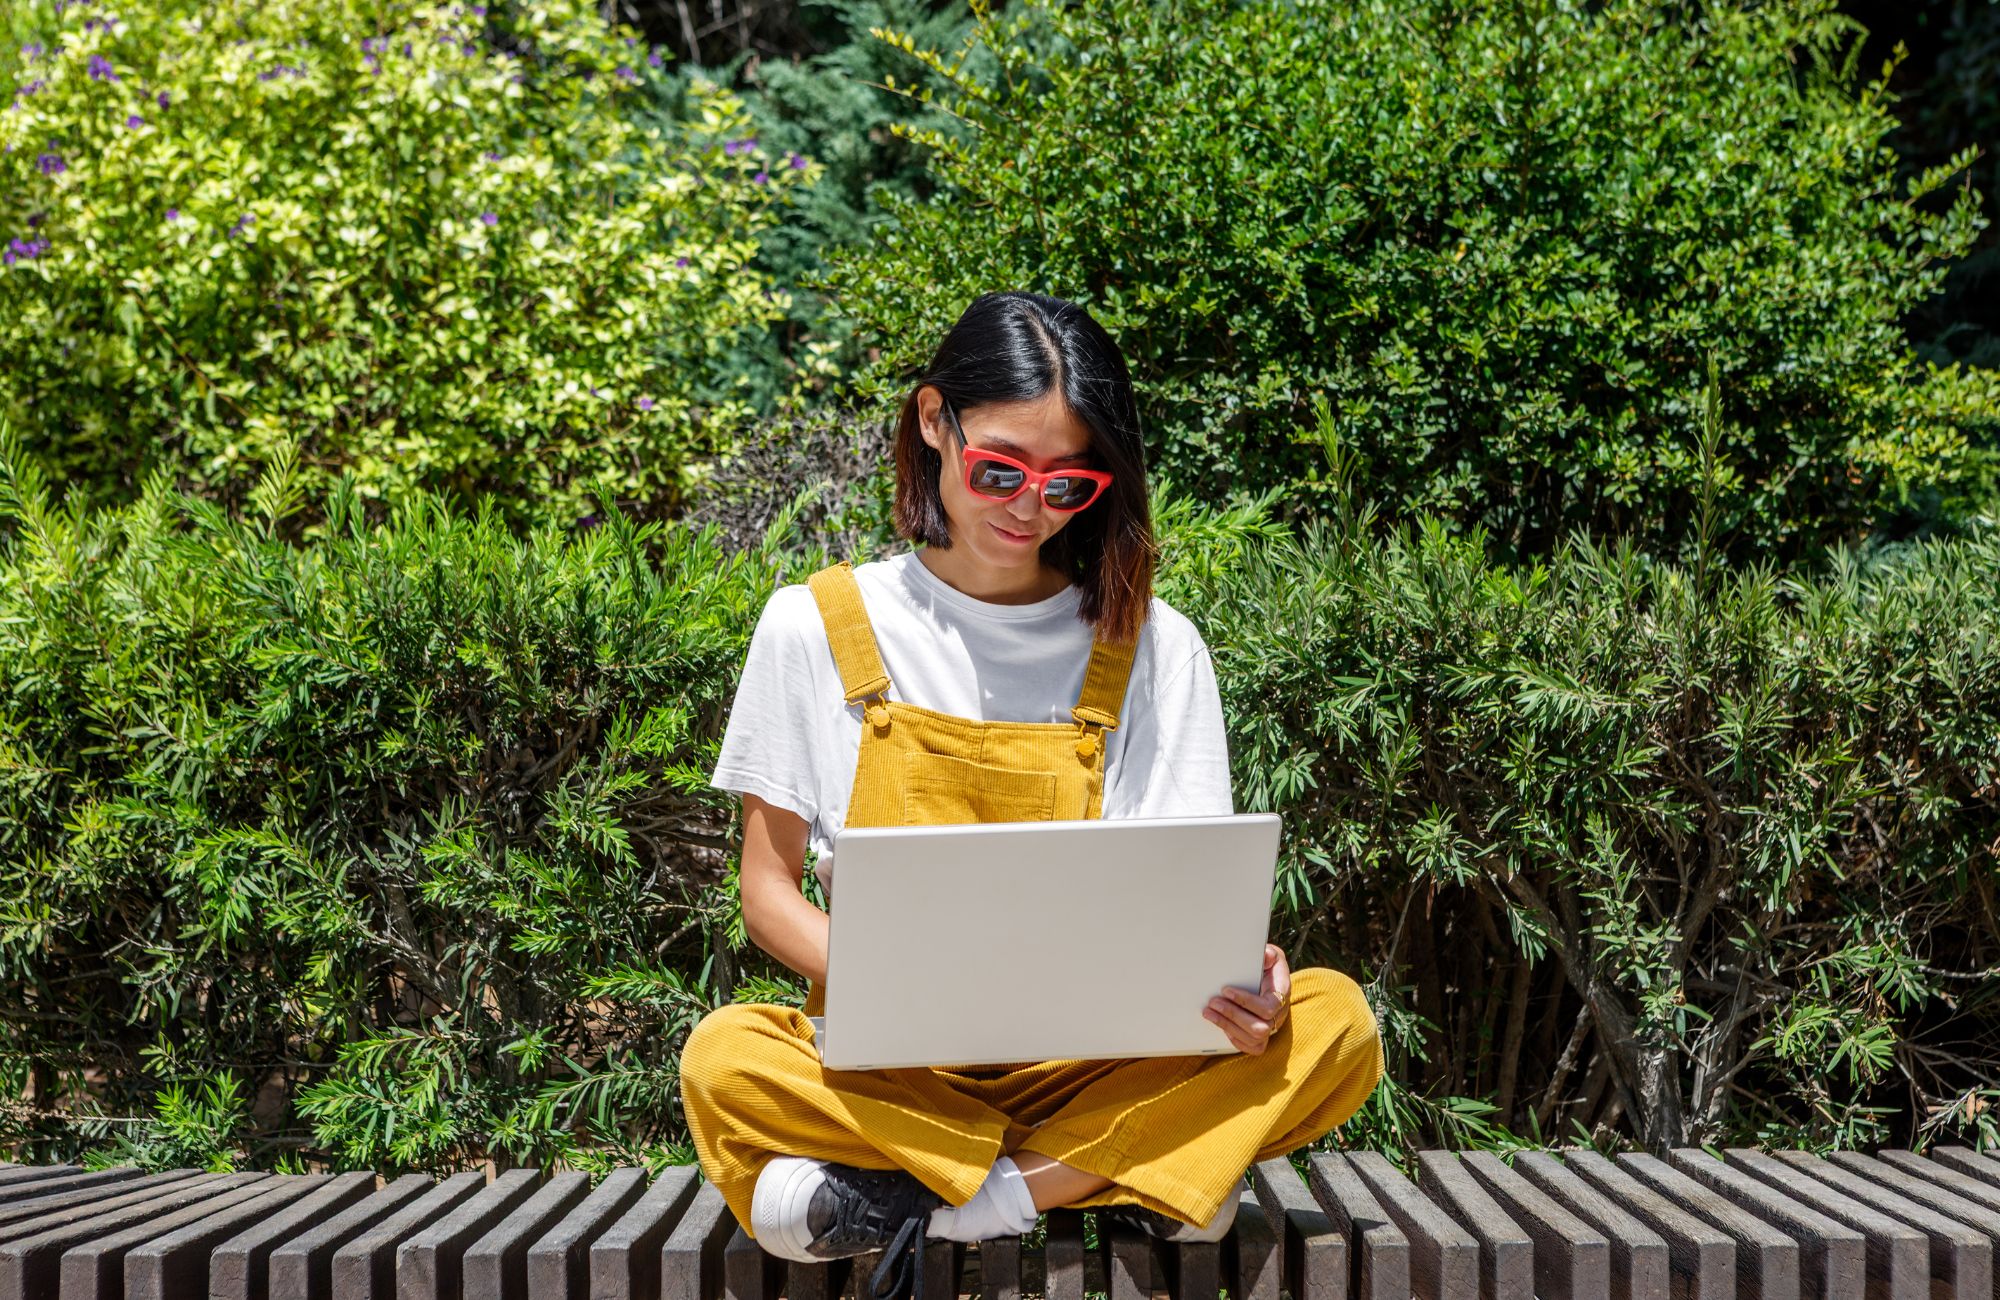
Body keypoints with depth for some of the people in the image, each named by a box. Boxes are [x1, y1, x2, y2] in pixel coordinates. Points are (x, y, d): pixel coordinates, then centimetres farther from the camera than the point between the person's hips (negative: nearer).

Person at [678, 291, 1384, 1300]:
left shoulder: (1152, 646, 5)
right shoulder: (815, 627, 3)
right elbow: (770, 886, 4)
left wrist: (1234, 980, -22)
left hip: (1097, 1064, 2)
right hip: (885, 1069, -2)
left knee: (1334, 1022, -25)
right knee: (726, 1057, -33)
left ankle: (907, 1197, -23)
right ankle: (1130, 1182, -23)